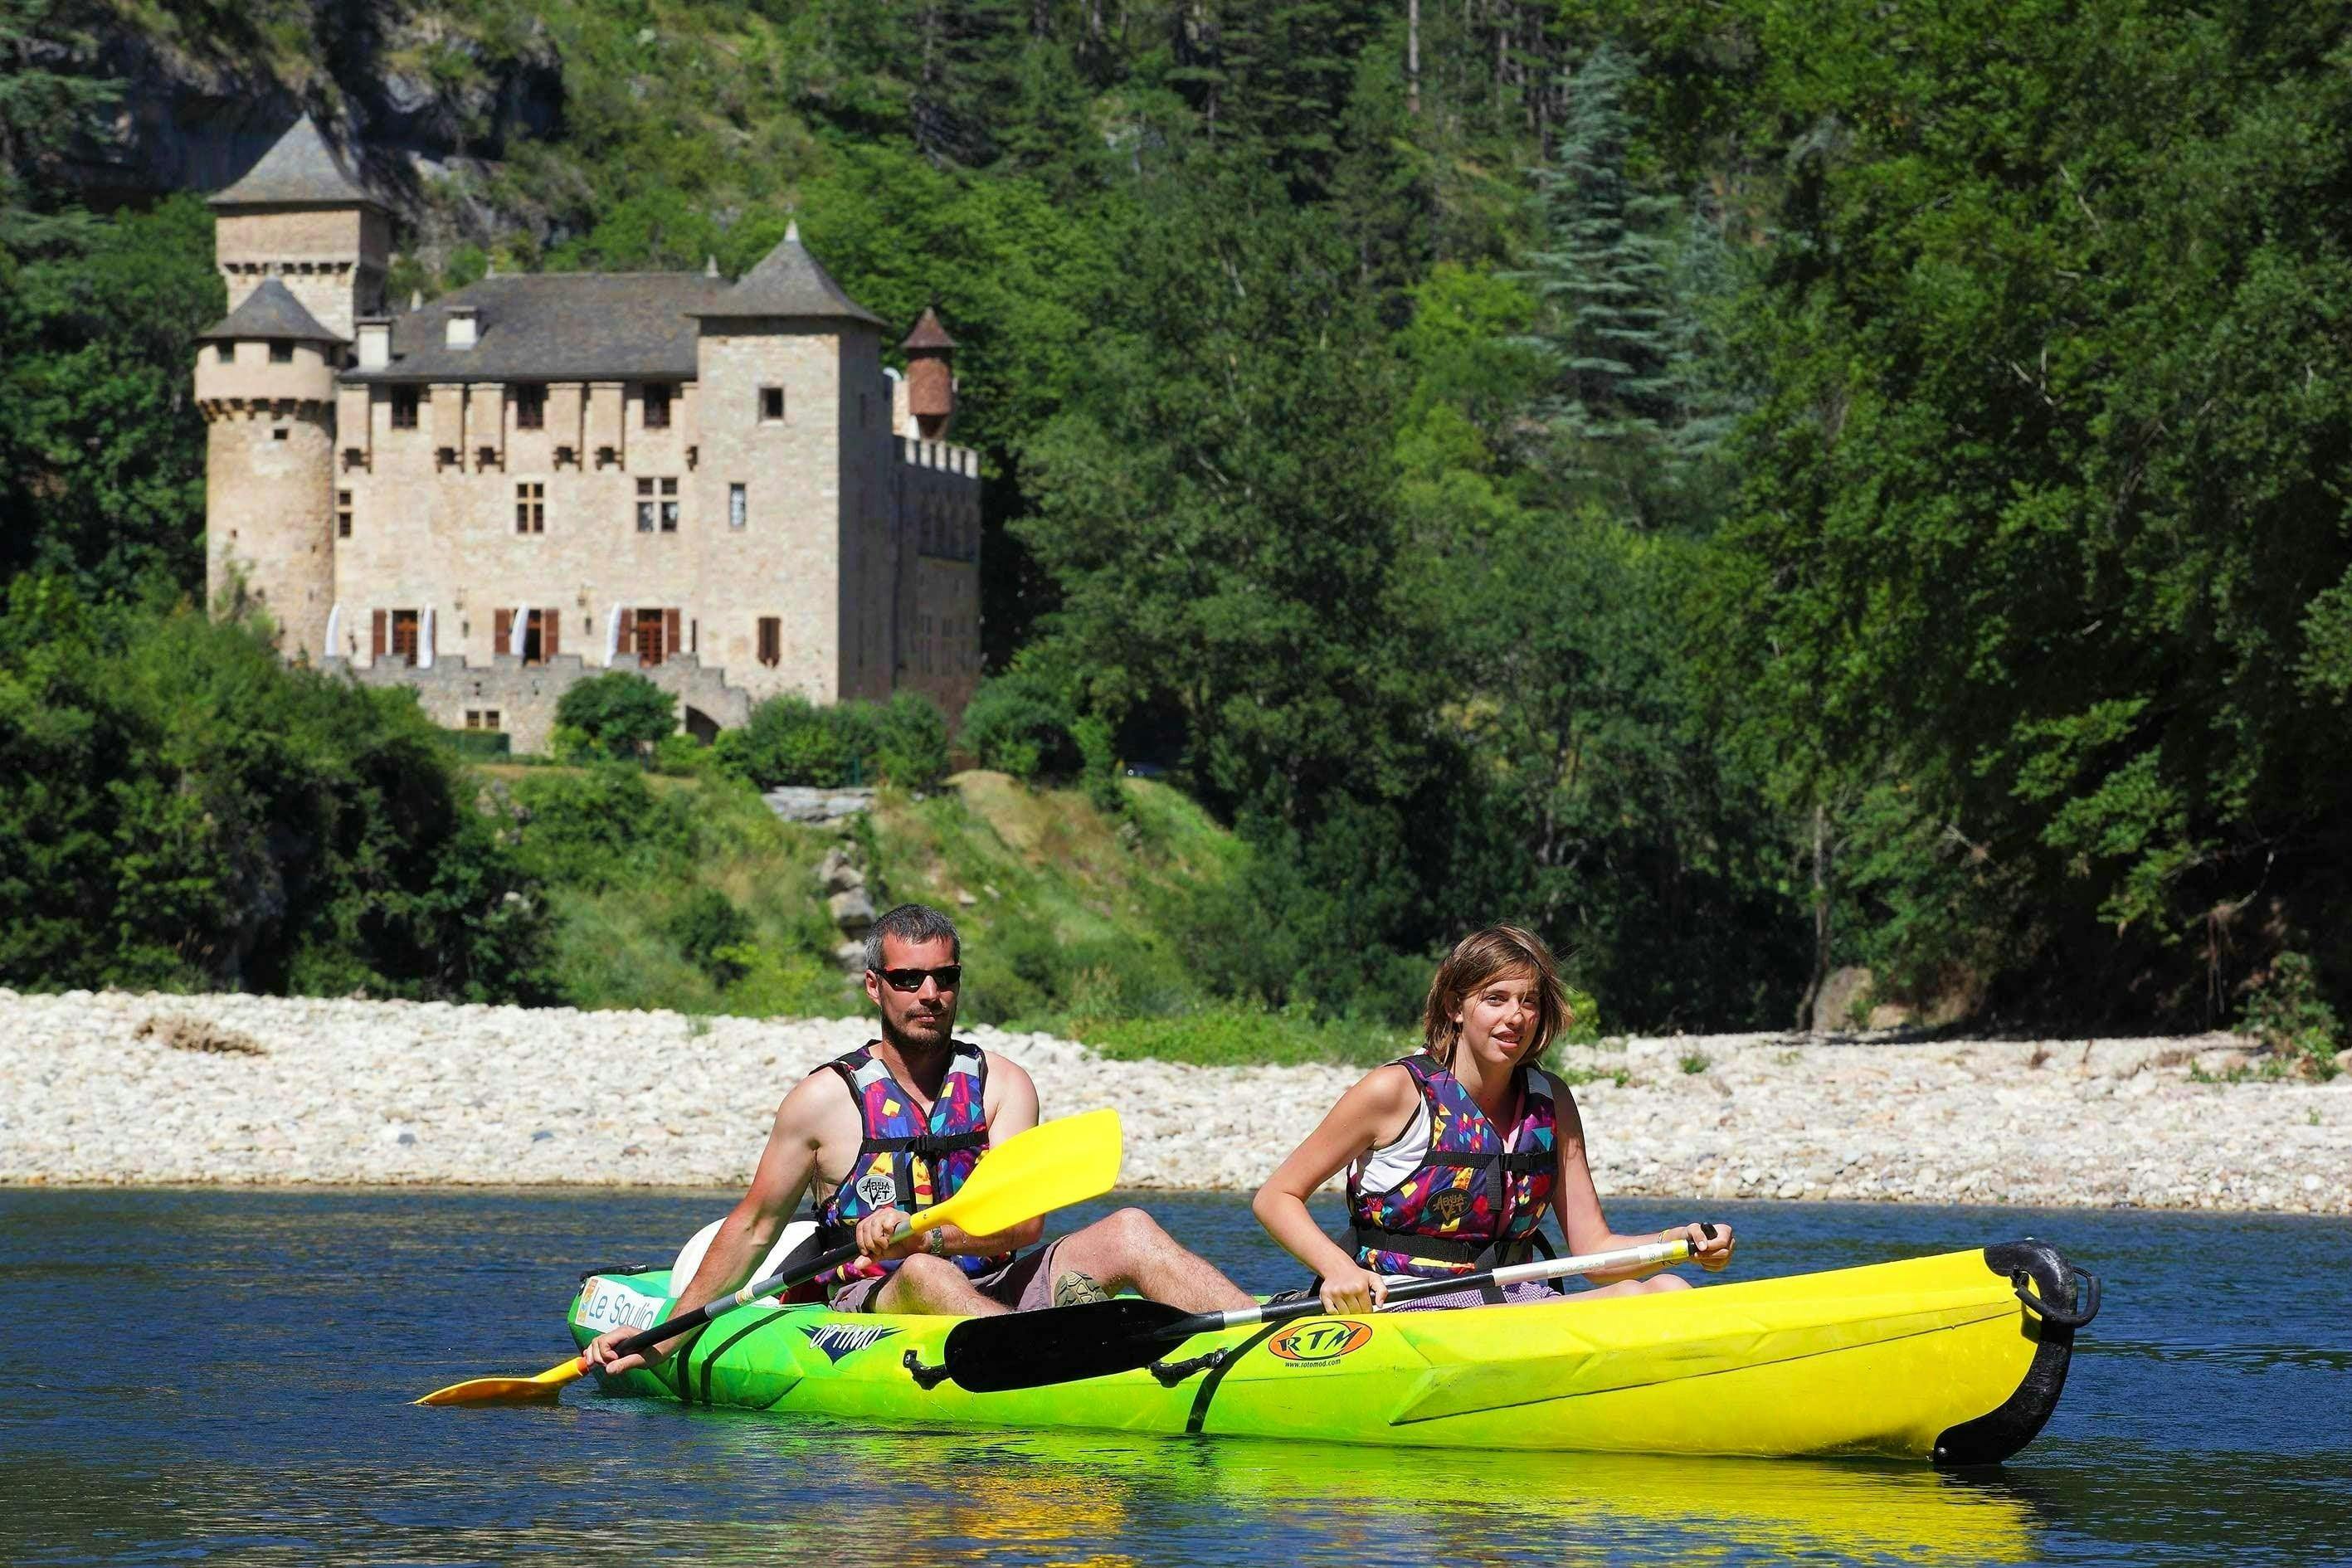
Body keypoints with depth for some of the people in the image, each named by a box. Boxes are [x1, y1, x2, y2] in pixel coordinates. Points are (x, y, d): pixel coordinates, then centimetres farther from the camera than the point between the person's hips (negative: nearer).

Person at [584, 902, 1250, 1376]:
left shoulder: (1002, 1085, 8)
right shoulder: (827, 1099, 2)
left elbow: (1022, 1222, -7)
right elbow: (753, 1228, 11)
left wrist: (919, 1233, -25)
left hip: (992, 1297, 3)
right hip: (869, 1308, -3)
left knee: (1127, 1233, -18)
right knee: (927, 1276, -38)